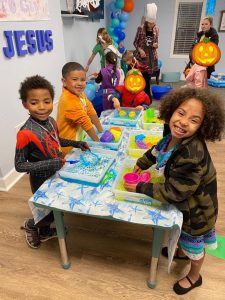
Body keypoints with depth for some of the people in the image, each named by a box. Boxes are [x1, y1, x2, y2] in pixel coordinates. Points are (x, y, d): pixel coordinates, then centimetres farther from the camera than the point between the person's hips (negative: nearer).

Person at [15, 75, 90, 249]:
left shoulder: (51, 121, -9)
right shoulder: (26, 133, -30)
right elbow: (19, 165, -24)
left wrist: (75, 144, 1)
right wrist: (49, 164, -34)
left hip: (57, 174, 7)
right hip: (42, 181, -7)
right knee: (52, 212, 11)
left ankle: (44, 233, 52)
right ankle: (30, 225, 42)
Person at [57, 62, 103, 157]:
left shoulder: (79, 93, 0)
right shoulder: (69, 101, -27)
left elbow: (91, 112, 4)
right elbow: (85, 122, -23)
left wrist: (101, 131, 6)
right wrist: (97, 141, -16)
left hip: (78, 139, 8)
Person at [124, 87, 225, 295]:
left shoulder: (192, 156, -41)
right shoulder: (176, 137, -15)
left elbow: (174, 192, -32)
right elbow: (159, 149, 10)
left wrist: (140, 188, -24)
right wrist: (143, 162, 8)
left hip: (196, 208, -7)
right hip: (183, 201, 8)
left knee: (193, 244, 21)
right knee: (182, 233, 34)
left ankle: (194, 277, 52)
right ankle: (182, 252, 67)